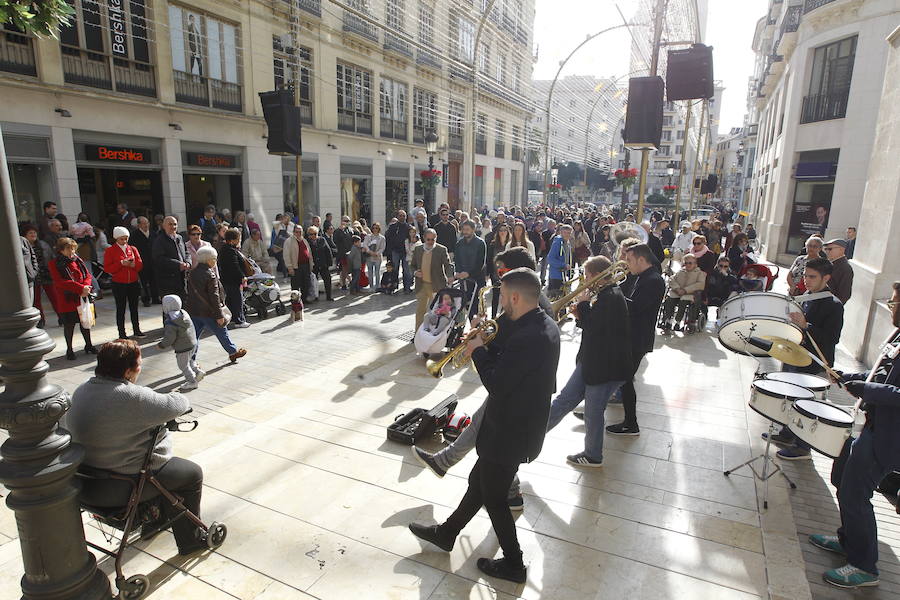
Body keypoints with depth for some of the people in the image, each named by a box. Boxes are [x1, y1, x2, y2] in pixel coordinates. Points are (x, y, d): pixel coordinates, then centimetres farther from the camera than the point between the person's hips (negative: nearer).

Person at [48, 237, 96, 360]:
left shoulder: (78, 260, 7)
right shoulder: (55, 264, -8)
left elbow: (88, 275, 5)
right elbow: (60, 282, -18)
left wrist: (86, 287, -16)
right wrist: (81, 288, -25)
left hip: (83, 298, 4)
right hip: (67, 300, -4)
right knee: (69, 325, 5)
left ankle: (88, 345, 29)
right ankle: (69, 350, 18)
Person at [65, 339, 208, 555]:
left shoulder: (81, 391, 0)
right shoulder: (132, 397, -29)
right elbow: (177, 405, -26)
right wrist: (176, 396, 0)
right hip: (118, 488, -9)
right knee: (192, 473, 8)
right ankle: (191, 540, 21)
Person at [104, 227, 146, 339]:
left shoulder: (133, 249, 9)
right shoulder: (110, 250, -2)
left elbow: (140, 264, 6)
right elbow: (107, 268, -7)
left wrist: (133, 264, -15)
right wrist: (121, 263, -19)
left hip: (134, 283, 3)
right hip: (119, 284, -3)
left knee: (134, 308, 11)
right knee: (120, 309, 3)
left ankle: (137, 330, 21)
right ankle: (122, 333, 10)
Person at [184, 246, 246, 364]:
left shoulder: (192, 273, 7)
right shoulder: (210, 275, -17)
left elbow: (191, 292, 15)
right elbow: (214, 297, -18)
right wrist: (219, 315, -15)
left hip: (193, 311, 7)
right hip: (208, 312, -7)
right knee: (222, 333, 10)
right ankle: (233, 352, 26)